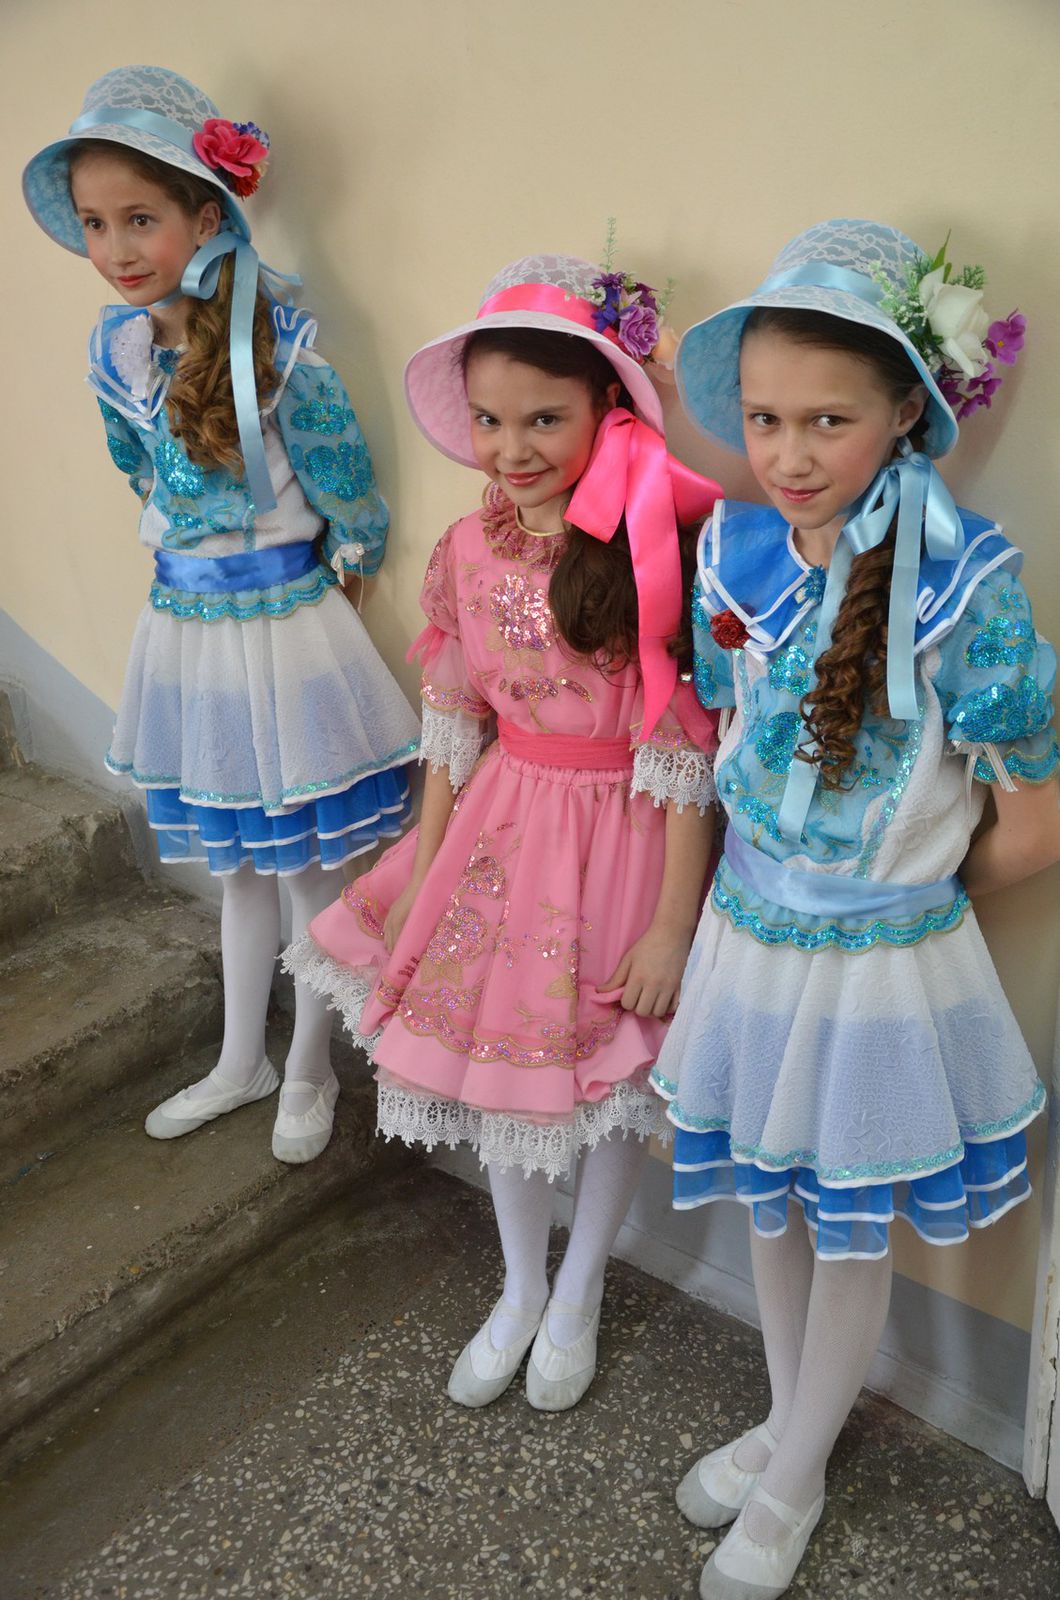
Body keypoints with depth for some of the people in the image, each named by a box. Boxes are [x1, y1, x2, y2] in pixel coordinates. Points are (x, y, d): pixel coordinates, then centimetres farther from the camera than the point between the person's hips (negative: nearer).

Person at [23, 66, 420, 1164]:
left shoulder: (279, 341, -18)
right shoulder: (113, 348, 0)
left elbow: (355, 510, -11)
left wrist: (303, 567, 3)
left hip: (284, 622, -5)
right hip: (183, 622, 6)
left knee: (307, 866, 7)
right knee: (235, 864, 18)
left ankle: (309, 1072, 28)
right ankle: (240, 1063, 36)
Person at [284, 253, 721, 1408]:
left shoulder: (653, 557, -19)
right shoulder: (467, 553, -3)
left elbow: (685, 752, -16)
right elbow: (453, 729, 5)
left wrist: (672, 924, -15)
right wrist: (418, 876, 6)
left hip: (621, 838, -4)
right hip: (502, 829, 5)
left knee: (608, 1080, 13)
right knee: (496, 1063, 16)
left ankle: (577, 1298, 41)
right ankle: (519, 1291, 42)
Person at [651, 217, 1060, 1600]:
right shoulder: (736, 551, -6)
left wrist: (908, 899, -1)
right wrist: (760, 896, 6)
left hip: (884, 967, -4)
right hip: (748, 941, 5)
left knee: (851, 1235, 16)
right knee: (771, 1207, 23)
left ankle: (795, 1483, 41)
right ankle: (785, 1420, 49)